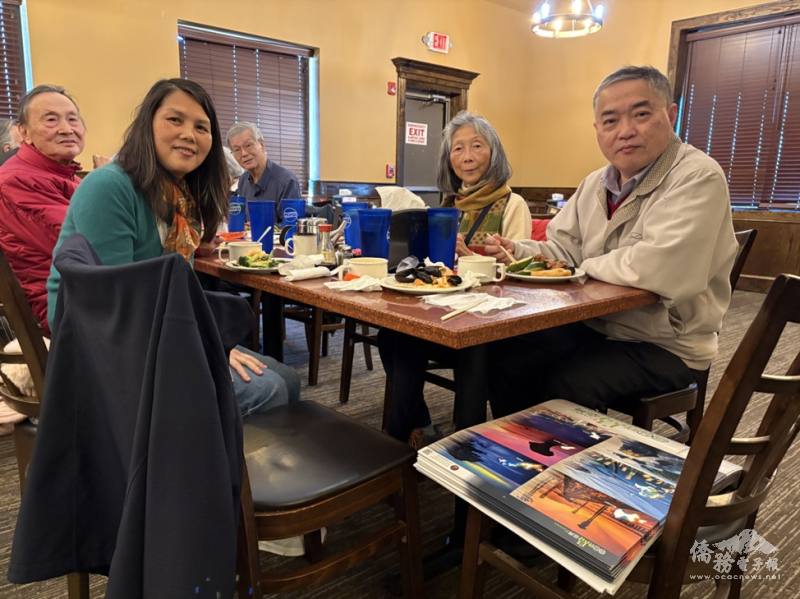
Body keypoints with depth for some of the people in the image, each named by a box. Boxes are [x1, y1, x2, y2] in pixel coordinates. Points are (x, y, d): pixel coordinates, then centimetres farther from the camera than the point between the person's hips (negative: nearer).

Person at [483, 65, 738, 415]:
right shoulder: (595, 184, 9)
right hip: (592, 327, 7)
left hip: (665, 347, -7)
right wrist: (517, 251, -8)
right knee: (503, 354, -6)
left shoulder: (697, 177, -17)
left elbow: (661, 266, -31)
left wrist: (591, 266, -14)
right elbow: (563, 250, 13)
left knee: (564, 385, -27)